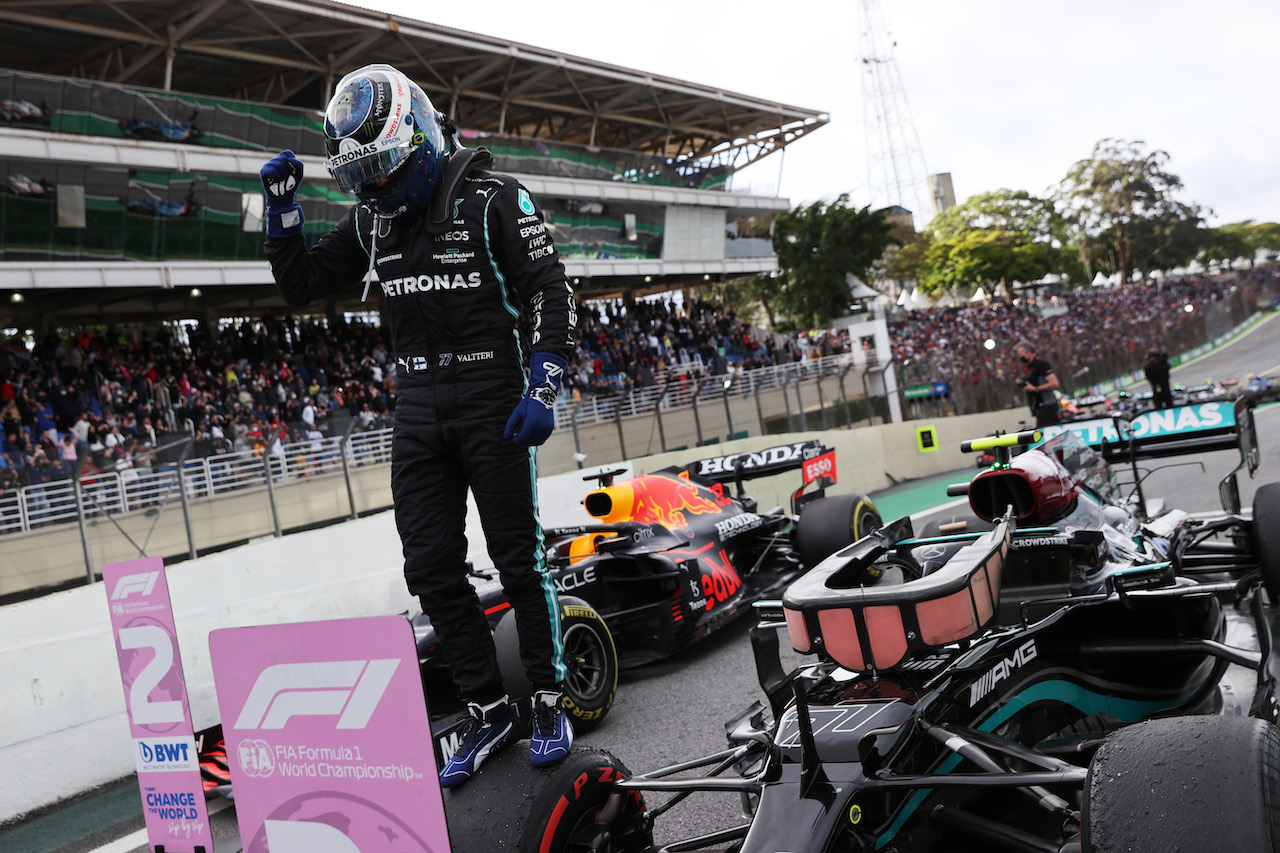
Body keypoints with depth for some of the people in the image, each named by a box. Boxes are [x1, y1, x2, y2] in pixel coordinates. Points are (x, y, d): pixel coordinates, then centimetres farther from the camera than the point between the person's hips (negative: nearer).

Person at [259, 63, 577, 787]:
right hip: (418, 407, 6)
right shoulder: (373, 218, 10)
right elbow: (301, 284, 16)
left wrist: (545, 390, -17)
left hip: (491, 397, -6)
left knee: (519, 557, 2)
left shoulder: (493, 199, -8)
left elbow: (553, 294, -9)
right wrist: (281, 206, 3)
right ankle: (490, 710, 18)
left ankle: (551, 700, 20)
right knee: (432, 569, 5)